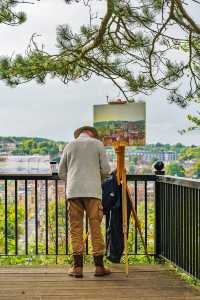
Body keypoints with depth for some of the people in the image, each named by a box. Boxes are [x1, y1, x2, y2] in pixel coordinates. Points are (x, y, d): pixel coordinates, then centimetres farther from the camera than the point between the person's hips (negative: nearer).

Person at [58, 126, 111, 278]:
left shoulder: (70, 146, 14)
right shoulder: (98, 143, 7)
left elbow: (61, 172, 15)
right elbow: (106, 170, 3)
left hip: (73, 191, 2)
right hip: (93, 191, -2)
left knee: (76, 228, 5)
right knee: (96, 227, 3)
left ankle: (78, 267, 4)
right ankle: (99, 266, 6)